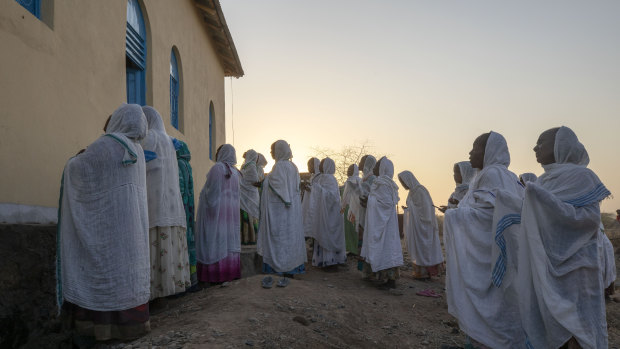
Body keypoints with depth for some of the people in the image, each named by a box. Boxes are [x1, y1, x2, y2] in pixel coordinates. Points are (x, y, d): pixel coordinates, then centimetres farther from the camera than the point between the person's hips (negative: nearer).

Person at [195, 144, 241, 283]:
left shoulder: (217, 167, -11)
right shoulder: (235, 171, 12)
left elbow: (211, 190, -15)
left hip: (217, 209, -7)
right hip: (232, 209, 7)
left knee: (216, 239, -5)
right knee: (230, 239, 11)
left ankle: (217, 273, -5)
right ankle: (232, 270, 14)